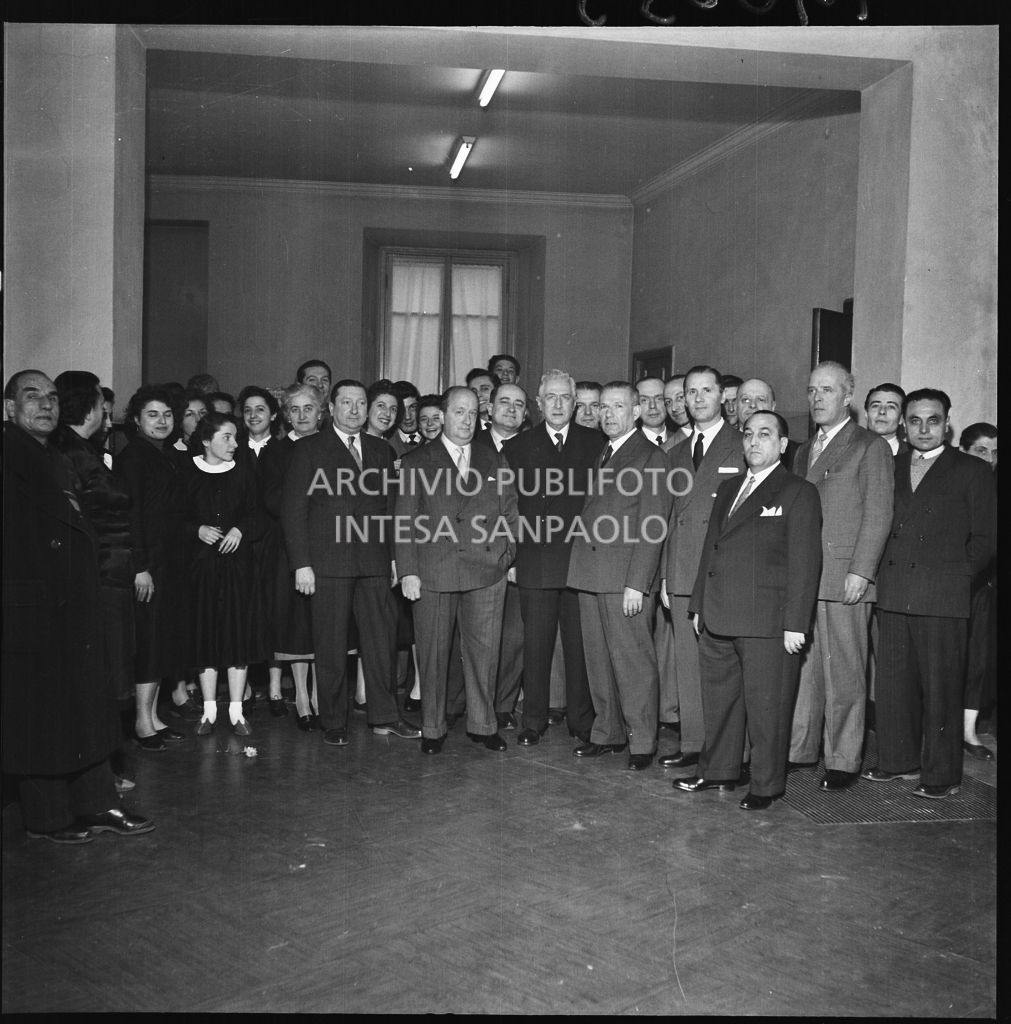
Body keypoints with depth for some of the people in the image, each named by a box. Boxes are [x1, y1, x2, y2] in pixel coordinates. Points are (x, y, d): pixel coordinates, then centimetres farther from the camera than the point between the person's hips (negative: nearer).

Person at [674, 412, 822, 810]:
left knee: (766, 706, 1)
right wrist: (699, 605, 15)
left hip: (767, 622, -6)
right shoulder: (728, 489, 18)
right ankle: (718, 771, 30)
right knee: (718, 699, 15)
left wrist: (795, 623, -14)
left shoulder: (798, 493, -3)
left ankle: (766, 786, 15)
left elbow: (804, 563, -9)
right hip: (718, 619, 7)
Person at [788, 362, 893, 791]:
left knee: (844, 674, 0)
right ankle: (798, 750, 19)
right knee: (801, 669, 9)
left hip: (844, 578, -6)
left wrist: (861, 570, -15)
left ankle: (843, 760, 10)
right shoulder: (804, 451, 20)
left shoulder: (871, 447, -1)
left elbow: (878, 515, -8)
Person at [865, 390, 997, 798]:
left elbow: (985, 538, 3)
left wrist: (955, 573, -3)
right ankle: (898, 760, 22)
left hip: (942, 596, -4)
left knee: (941, 686, -1)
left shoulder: (971, 471, 4)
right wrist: (884, 572, 4)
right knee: (893, 681, 9)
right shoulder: (890, 467, 15)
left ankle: (942, 774, 9)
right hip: (892, 593, 4)